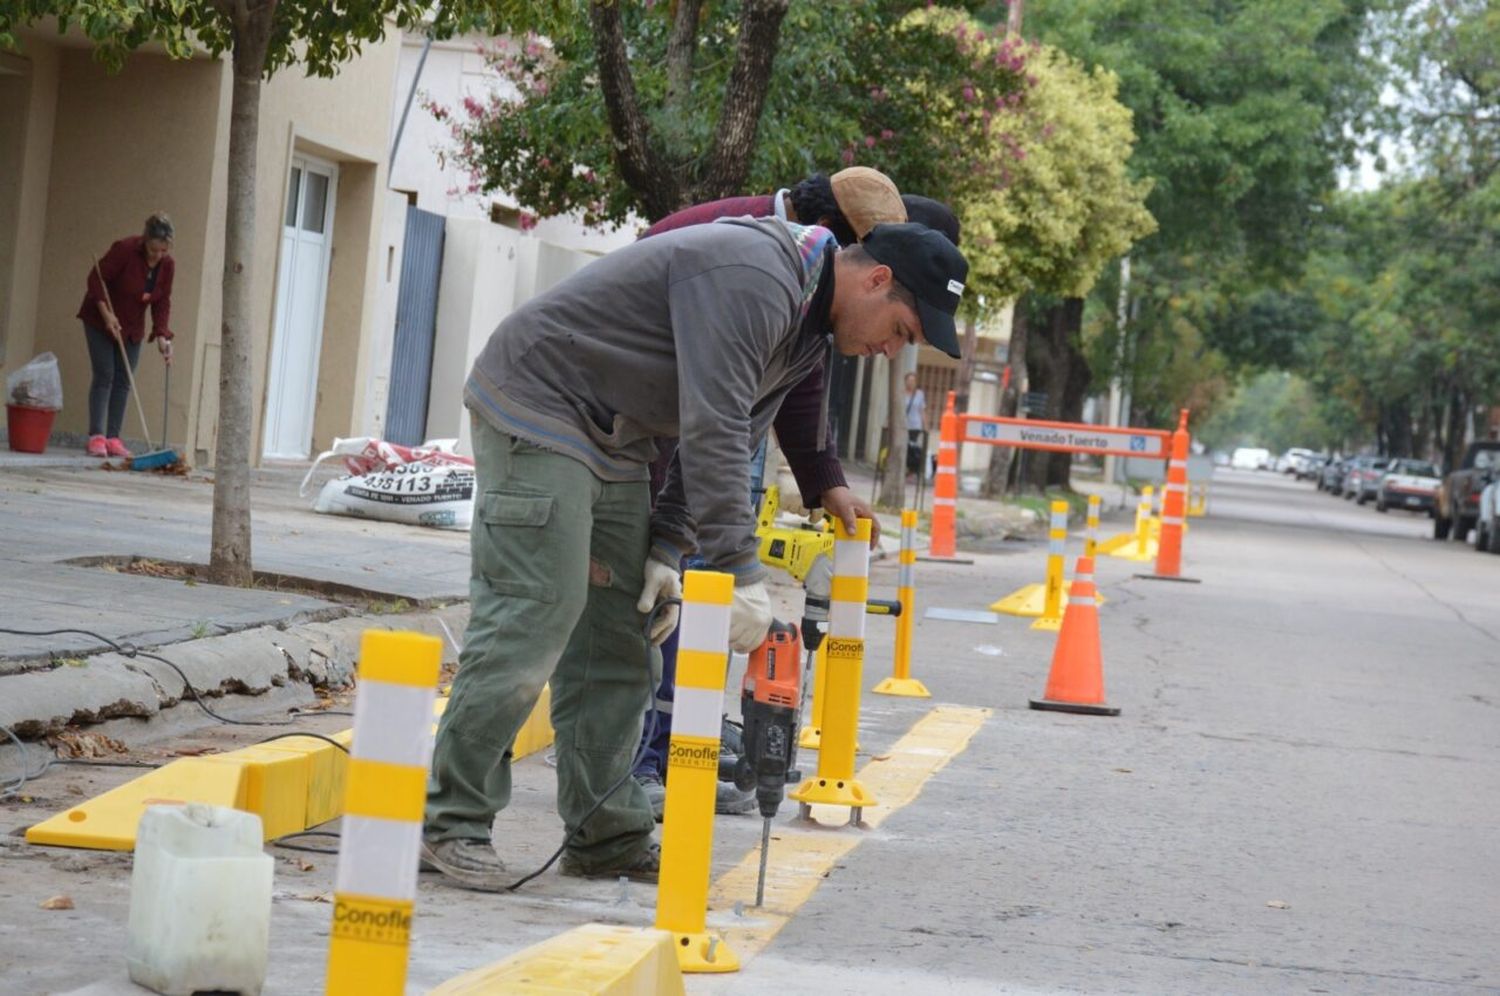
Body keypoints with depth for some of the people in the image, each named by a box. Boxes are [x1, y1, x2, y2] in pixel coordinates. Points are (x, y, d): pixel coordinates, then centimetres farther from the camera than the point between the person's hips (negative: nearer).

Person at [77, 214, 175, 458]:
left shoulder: (167, 265, -10)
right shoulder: (125, 249, -25)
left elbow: (162, 303, -5)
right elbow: (96, 279, -18)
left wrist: (162, 335, -16)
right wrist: (106, 314, -24)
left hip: (132, 326, 5)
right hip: (101, 319, -5)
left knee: (123, 380, -1)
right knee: (104, 375, -11)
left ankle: (113, 438, 0)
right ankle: (96, 437, -12)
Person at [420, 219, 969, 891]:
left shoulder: (807, 334, 9)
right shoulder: (754, 280, -24)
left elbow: (732, 442, 11)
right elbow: (712, 431, -30)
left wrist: (667, 547, 0)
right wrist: (740, 574, -30)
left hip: (613, 440, 10)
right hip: (538, 404, -10)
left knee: (614, 640, 8)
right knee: (531, 622, -15)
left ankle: (606, 837, 12)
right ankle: (452, 823, -8)